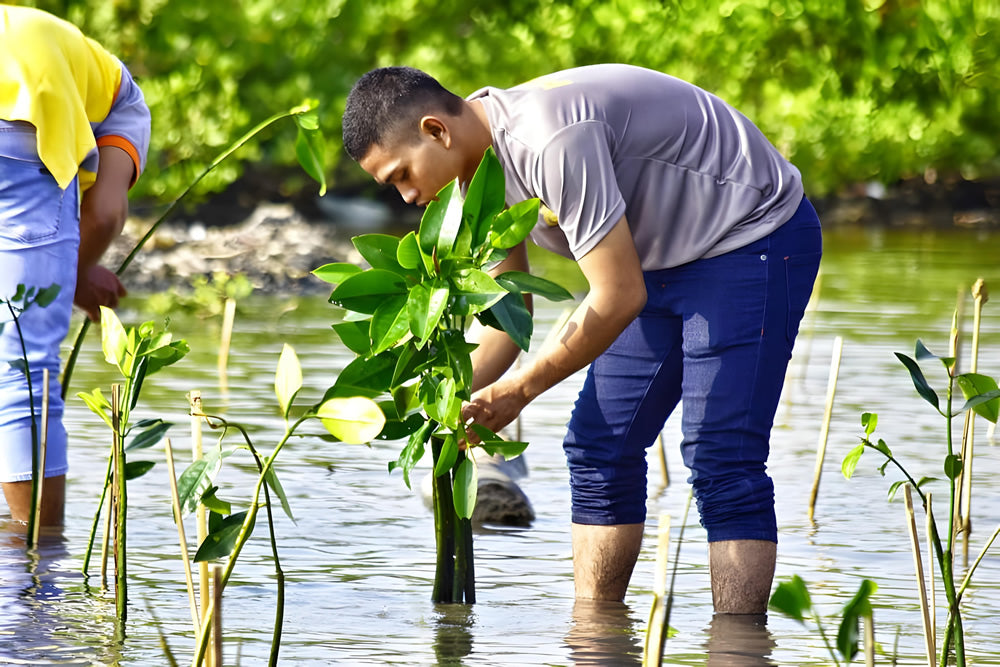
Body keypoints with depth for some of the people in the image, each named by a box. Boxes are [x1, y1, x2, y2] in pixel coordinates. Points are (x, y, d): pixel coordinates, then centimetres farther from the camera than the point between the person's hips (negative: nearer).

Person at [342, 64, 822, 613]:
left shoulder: (550, 140, -32)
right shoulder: (479, 166, -2)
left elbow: (619, 298, -30)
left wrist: (517, 392, -24)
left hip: (751, 238, -10)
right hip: (664, 260, 10)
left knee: (720, 459, -17)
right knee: (599, 449, 6)